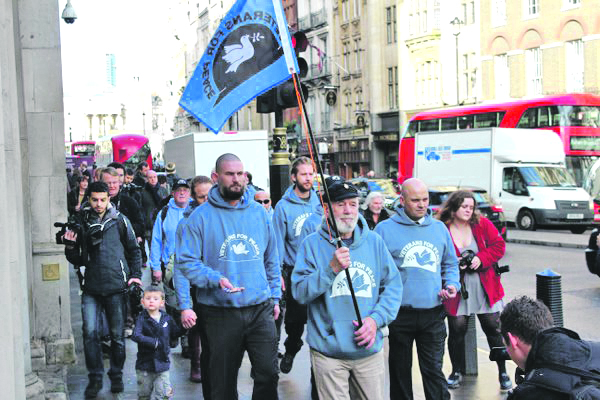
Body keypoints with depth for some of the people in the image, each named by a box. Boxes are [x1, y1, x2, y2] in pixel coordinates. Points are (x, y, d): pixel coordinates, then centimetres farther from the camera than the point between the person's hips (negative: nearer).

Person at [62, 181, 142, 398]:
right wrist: (70, 246, -5)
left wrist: (136, 275, 1)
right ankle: (95, 378, 10)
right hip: (91, 288, 1)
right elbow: (77, 260, 13)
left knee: (117, 334, 7)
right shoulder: (81, 222, 6)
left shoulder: (120, 220, 2)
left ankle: (116, 376, 23)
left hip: (116, 287, -1)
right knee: (90, 332, -5)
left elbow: (134, 250, 11)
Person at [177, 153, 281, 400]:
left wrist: (275, 295, 13)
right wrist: (216, 279, -21)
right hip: (220, 312, -2)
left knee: (268, 374, 0)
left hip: (261, 308, 2)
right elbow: (186, 261, -7)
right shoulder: (201, 216, -4)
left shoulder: (259, 212, 8)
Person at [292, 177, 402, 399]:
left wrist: (376, 318, -9)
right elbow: (300, 293, -10)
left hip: (370, 349, 3)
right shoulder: (312, 244, -2)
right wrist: (332, 269, -23)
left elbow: (393, 286, 6)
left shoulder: (374, 242, 6)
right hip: (328, 352, -3)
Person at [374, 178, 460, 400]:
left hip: (433, 313, 2)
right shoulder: (385, 229, -3)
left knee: (434, 370, 2)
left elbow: (451, 264, 20)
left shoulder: (439, 228, 9)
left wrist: (452, 284, 0)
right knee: (400, 371, 12)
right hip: (400, 314, -2)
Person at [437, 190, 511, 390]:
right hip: (457, 292, -1)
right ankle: (457, 371, 25)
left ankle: (503, 372, 21)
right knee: (457, 331, 5)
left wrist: (481, 258, -15)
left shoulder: (483, 224, 1)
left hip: (485, 289, 1)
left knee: (494, 330, 6)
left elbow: (499, 245, -1)